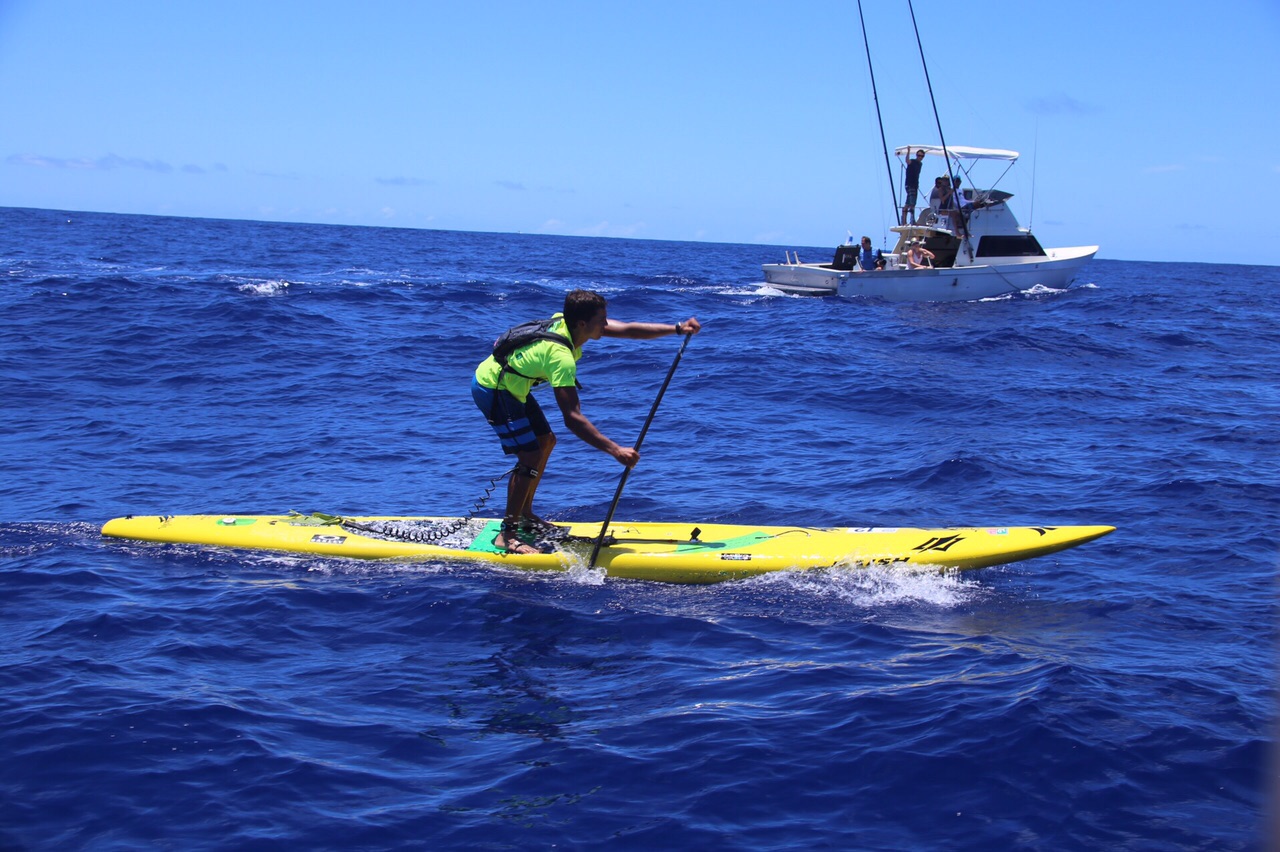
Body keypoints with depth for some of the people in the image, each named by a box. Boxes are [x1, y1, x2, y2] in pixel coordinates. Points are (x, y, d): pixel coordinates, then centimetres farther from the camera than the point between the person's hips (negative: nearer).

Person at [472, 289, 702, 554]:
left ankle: (524, 514, 25)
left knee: (545, 441, 15)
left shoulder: (566, 322, -7)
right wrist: (616, 450, -41)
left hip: (508, 385, 10)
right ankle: (507, 535, -10)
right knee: (530, 456, -15)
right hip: (492, 390, -10)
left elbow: (627, 330, -4)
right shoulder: (561, 356, -32)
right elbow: (572, 418, -37)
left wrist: (677, 328, -11)